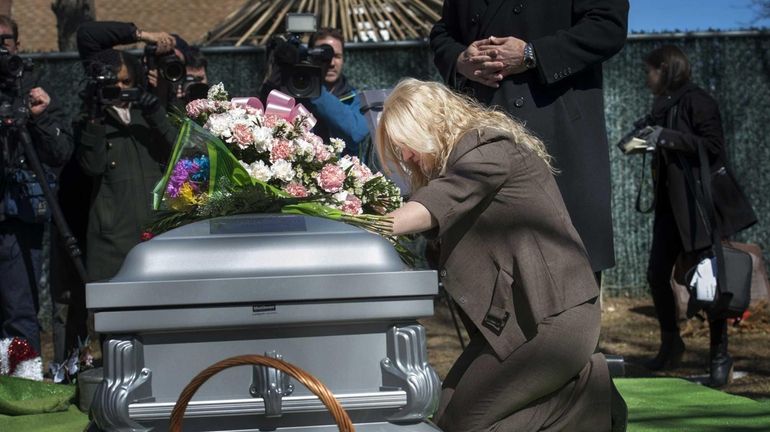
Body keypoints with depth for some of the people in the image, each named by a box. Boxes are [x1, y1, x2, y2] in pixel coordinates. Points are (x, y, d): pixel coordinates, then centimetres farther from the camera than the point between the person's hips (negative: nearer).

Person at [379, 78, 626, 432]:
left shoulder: (488, 147, -9)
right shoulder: (466, 157, 21)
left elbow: (438, 204, -27)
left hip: (554, 317, -10)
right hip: (513, 317, 10)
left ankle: (588, 394, -2)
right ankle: (577, 384, 6)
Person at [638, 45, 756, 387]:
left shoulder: (696, 102, -10)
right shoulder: (663, 106, 14)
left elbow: (713, 145, -20)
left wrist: (668, 138, -23)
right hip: (671, 204, 8)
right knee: (657, 273, 2)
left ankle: (720, 355, 8)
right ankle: (670, 343, 21)